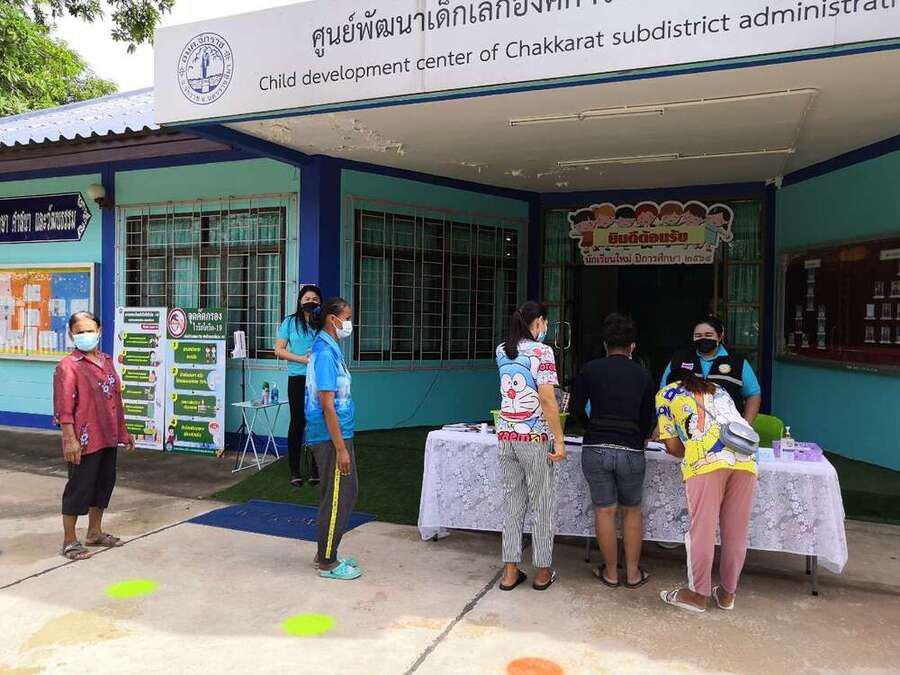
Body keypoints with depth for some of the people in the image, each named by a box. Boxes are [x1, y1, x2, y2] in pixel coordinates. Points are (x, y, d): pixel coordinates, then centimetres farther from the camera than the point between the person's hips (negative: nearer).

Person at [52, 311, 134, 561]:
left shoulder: (106, 361, 11)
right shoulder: (68, 366, -11)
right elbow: (64, 407, -16)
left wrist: (123, 432, 18)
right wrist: (70, 439, -21)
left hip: (108, 437, 8)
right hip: (85, 439, -8)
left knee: (105, 483, 17)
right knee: (79, 487, 1)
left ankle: (95, 532, 33)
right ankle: (69, 541, 16)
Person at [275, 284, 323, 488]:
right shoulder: (290, 322, 6)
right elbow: (279, 350, 3)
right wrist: (302, 359, -9)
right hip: (298, 379, -1)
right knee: (298, 422, 4)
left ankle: (314, 469, 12)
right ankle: (294, 471, 12)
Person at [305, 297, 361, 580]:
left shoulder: (329, 348, 12)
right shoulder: (325, 352, -19)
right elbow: (327, 405, -22)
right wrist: (340, 448, -21)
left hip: (337, 432, 10)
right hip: (331, 436, -10)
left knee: (345, 494, 17)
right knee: (338, 497, 1)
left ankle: (326, 553, 29)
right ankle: (327, 563, 14)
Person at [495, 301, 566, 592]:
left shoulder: (502, 351, 8)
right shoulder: (541, 351, -10)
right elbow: (547, 397, -17)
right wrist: (559, 440, -14)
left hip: (506, 436, 5)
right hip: (535, 438, -5)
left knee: (512, 504, 12)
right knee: (542, 507, 8)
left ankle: (510, 571, 17)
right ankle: (543, 571, 18)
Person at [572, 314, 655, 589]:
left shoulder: (590, 369, 2)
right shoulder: (643, 375, 7)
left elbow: (576, 409, 3)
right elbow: (648, 419, 11)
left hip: (595, 449, -1)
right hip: (631, 451, 1)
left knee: (604, 511, 10)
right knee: (632, 511, 17)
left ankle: (611, 573, 21)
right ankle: (633, 573, 24)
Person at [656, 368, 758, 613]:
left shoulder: (665, 394, 20)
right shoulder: (718, 389, 34)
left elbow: (673, 446, 15)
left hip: (705, 461, -5)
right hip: (744, 458, 5)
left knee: (703, 530, 5)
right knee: (736, 532, 13)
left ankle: (698, 594, 15)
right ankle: (727, 593, 26)